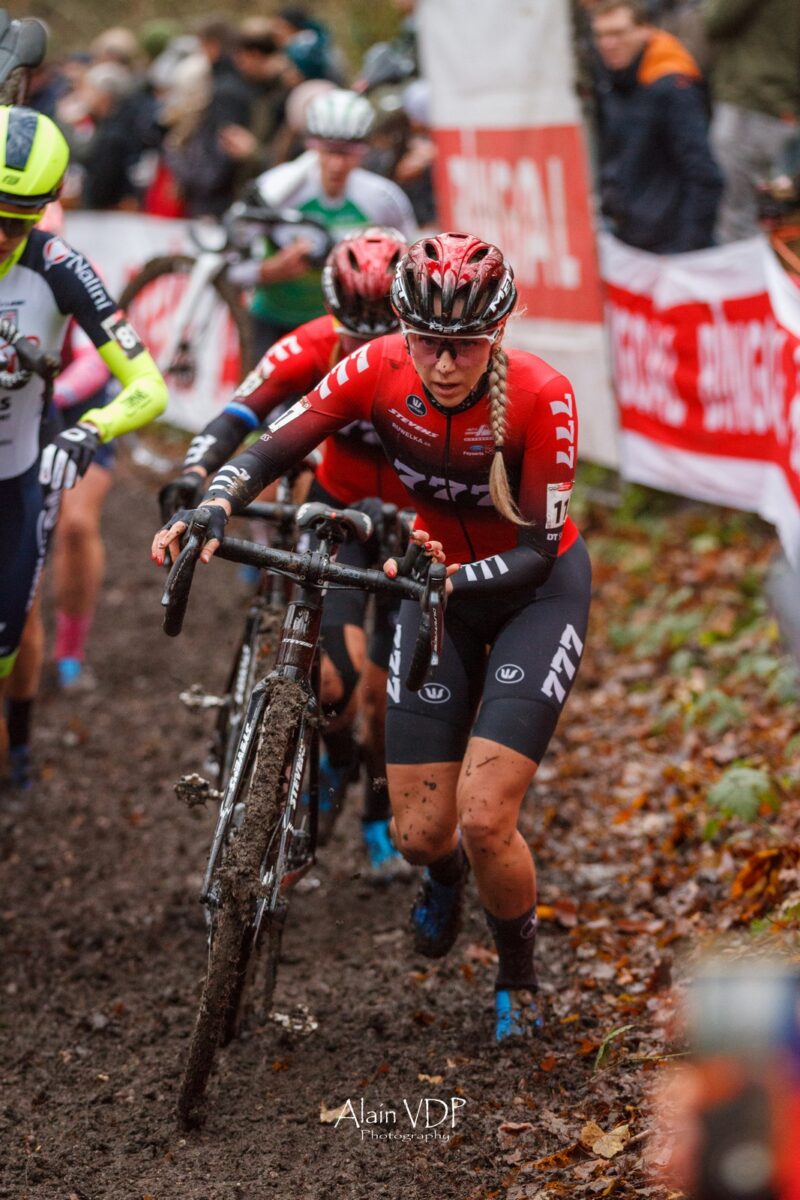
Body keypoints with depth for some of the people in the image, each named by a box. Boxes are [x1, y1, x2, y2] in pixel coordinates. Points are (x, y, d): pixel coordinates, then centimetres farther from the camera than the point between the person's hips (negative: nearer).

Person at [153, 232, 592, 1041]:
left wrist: (452, 579, -42)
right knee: (417, 834, 0)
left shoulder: (541, 398, -29)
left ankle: (518, 978, 14)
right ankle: (444, 877, 40)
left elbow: (537, 553, -26)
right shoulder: (378, 370, -21)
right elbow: (270, 452, -17)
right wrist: (208, 512, -36)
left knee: (484, 822, -17)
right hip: (438, 582, 3)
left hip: (536, 590, -3)